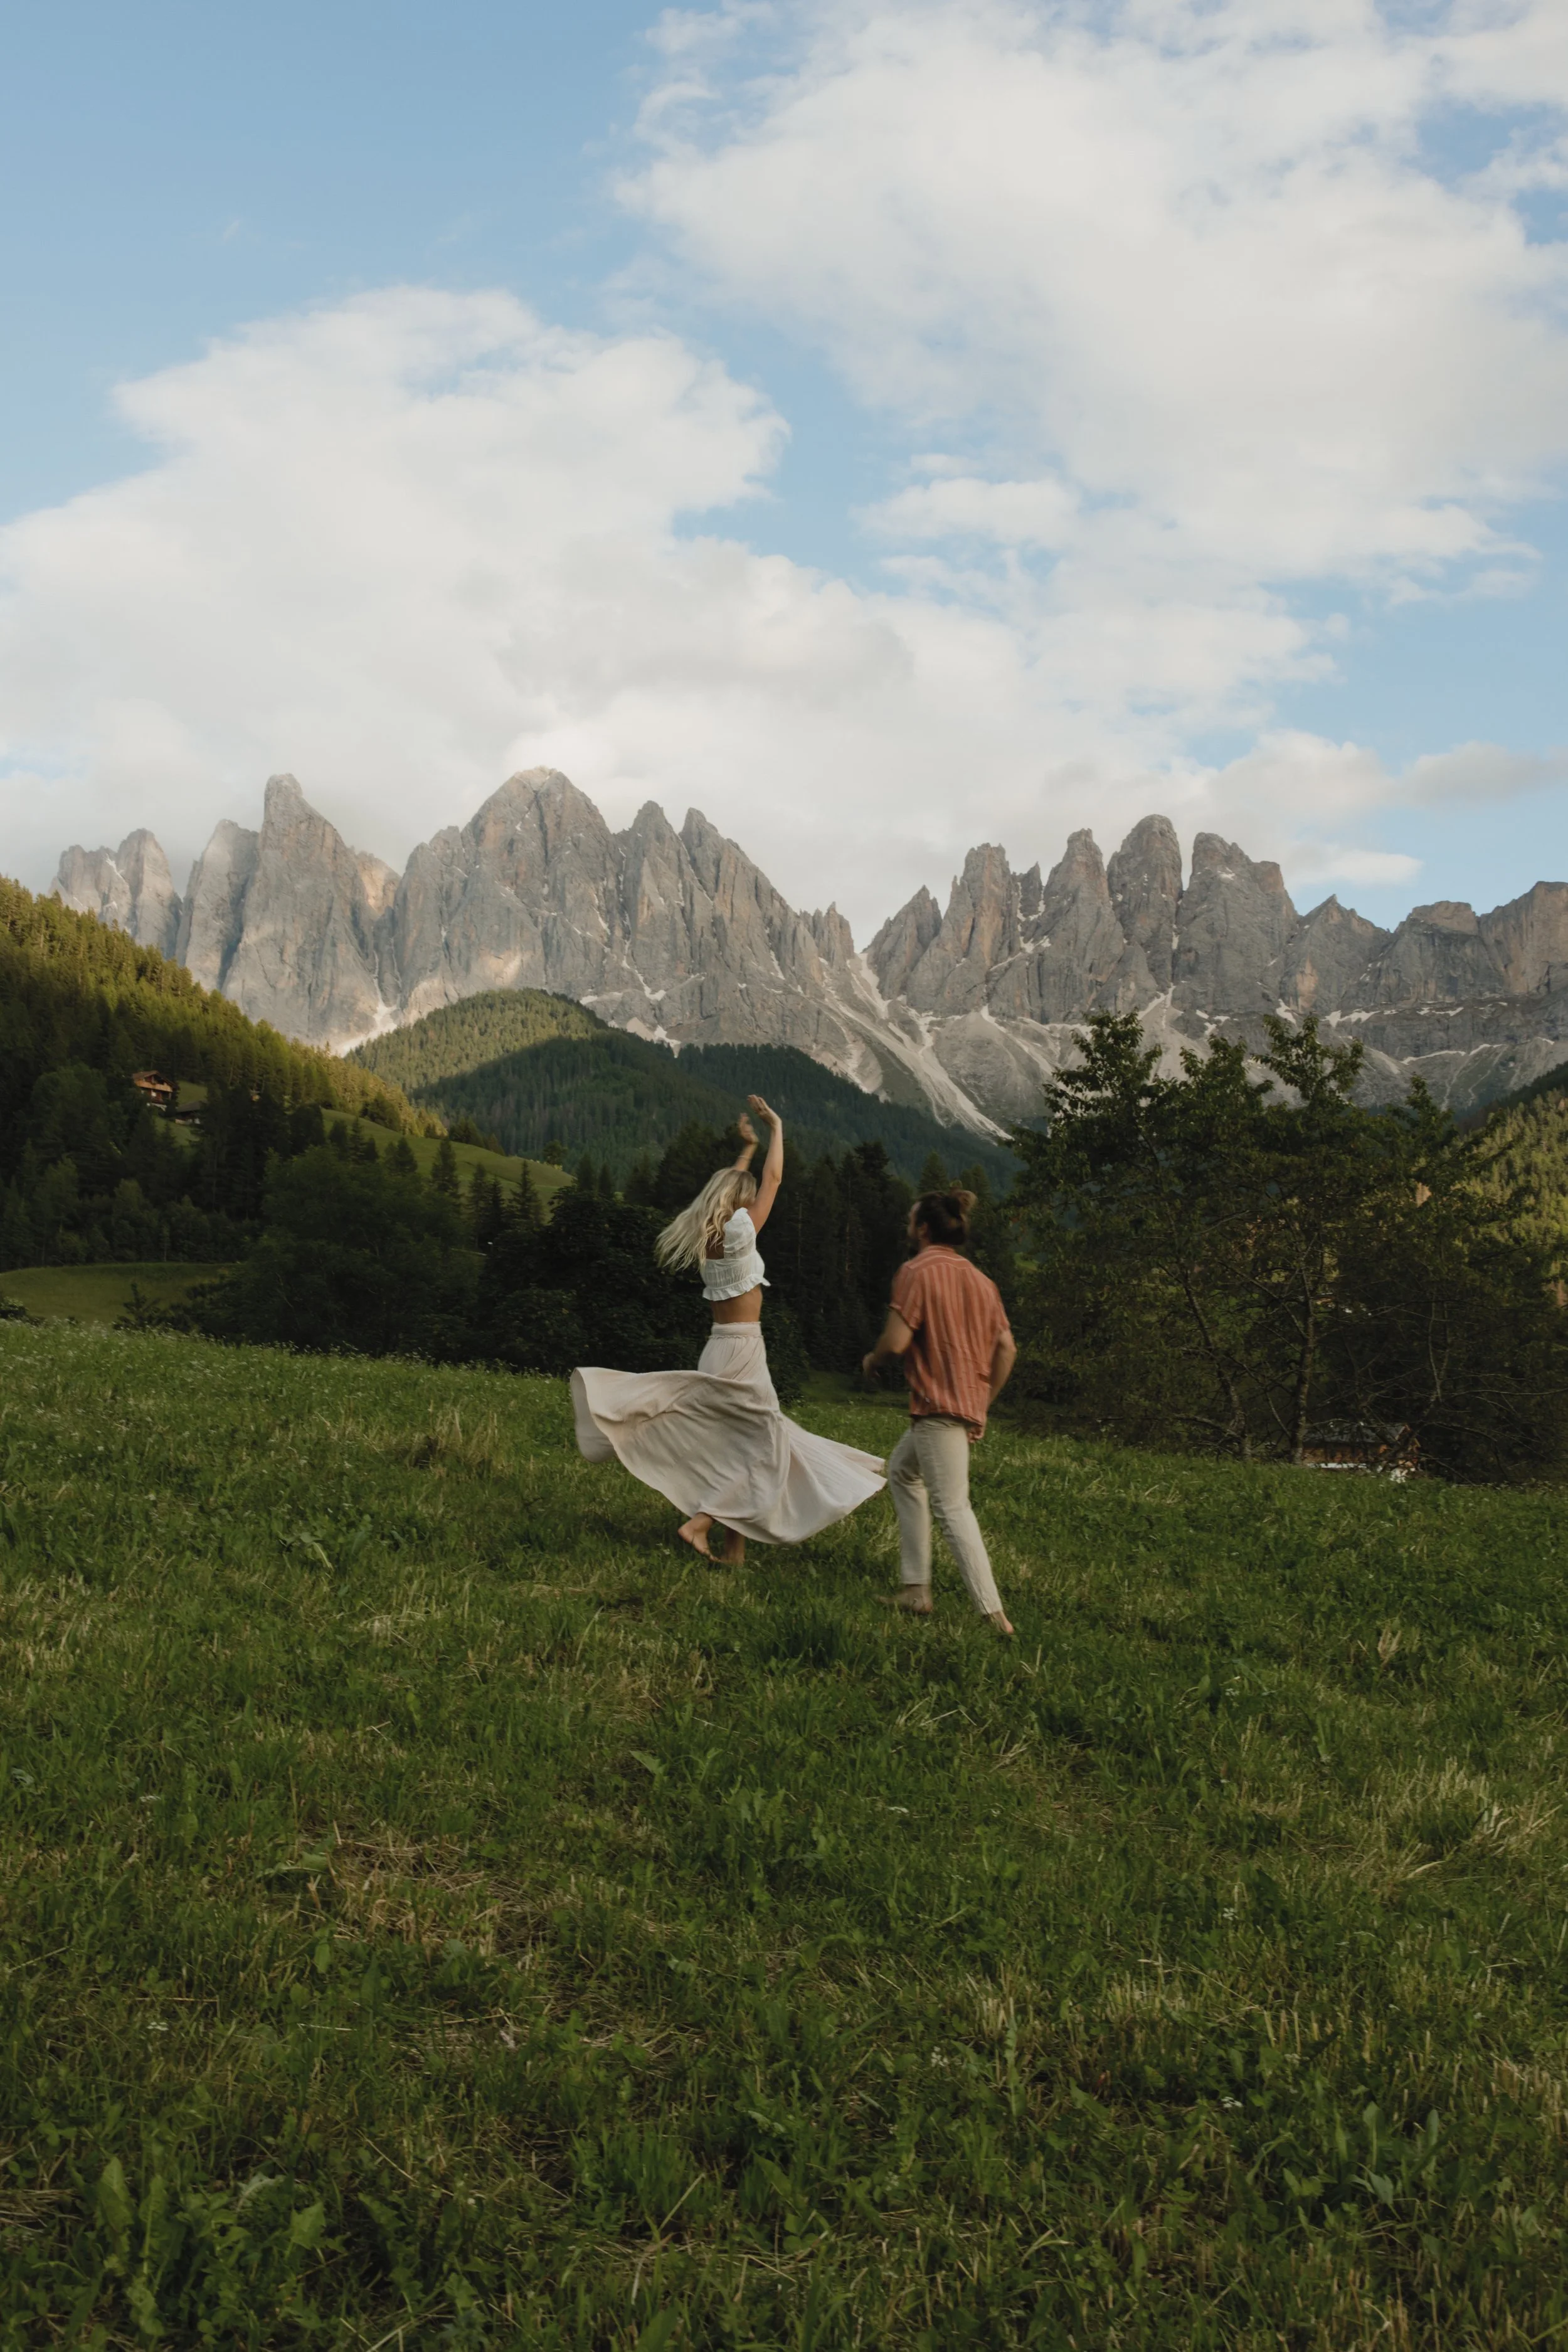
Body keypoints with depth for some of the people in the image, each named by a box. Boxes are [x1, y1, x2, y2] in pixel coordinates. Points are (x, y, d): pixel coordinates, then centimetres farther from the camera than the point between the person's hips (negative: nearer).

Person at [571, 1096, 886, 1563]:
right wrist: (776, 1127, 4)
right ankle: (701, 1521, -12)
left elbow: (730, 1189, 27)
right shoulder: (738, 1235, -13)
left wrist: (747, 1148, 35)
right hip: (742, 1352, -9)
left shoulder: (708, 1239, 9)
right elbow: (773, 1179, -7)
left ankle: (733, 1547, 13)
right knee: (762, 1446, -3)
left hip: (719, 1350, 9)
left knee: (735, 1447, 12)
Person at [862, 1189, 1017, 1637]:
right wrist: (984, 1405, 17)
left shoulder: (917, 1270, -10)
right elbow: (1007, 1349, 10)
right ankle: (916, 1587, 21)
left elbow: (896, 1342, -18)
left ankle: (993, 1614, -14)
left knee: (952, 1508, -8)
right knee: (901, 1469, 24)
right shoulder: (980, 1280, 13)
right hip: (970, 1405, 9)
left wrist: (871, 1361, 4)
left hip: (938, 1405, -9)